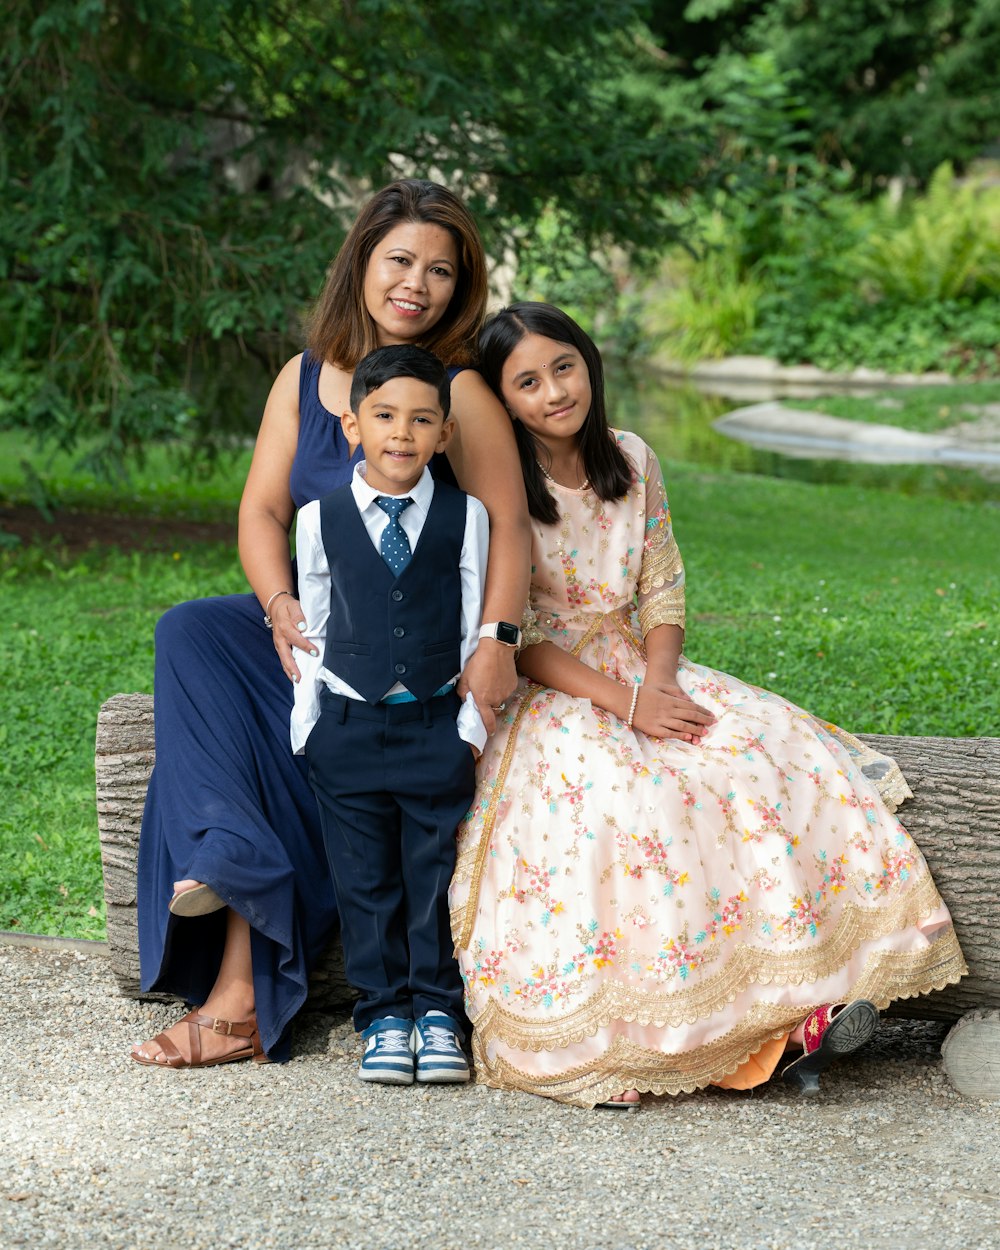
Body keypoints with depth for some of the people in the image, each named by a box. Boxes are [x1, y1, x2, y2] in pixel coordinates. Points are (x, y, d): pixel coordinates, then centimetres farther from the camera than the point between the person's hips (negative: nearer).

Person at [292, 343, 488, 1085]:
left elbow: (479, 628, 1)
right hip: (348, 725, 1)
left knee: (436, 873, 6)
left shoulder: (465, 516, -2)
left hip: (436, 722, 0)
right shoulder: (321, 518, 0)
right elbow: (312, 628, 6)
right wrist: (308, 724, 3)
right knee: (366, 878, 6)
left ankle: (437, 1011, 17)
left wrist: (474, 722, -4)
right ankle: (385, 1013, 16)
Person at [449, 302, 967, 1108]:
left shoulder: (631, 461, 8)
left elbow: (664, 592, 8)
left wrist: (657, 684, -12)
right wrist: (622, 703, -21)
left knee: (771, 760, -21)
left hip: (644, 673, 5)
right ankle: (614, 1040, -28)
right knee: (623, 800, -35)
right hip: (549, 694, -5)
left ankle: (781, 1015, -25)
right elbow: (512, 639, -12)